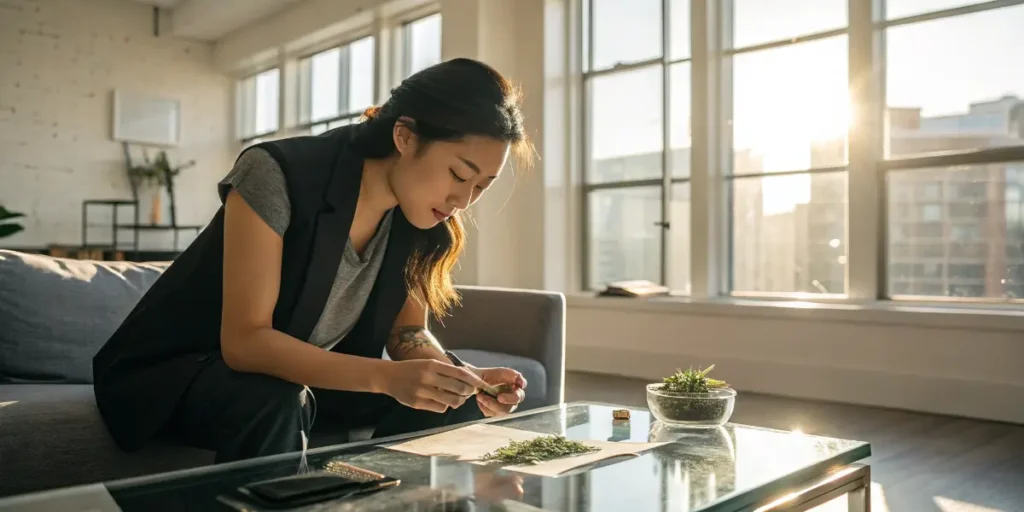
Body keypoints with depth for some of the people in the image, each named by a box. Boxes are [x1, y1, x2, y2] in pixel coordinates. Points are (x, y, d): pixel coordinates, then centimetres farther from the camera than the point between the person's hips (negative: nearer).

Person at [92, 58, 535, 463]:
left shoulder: (417, 217, -10)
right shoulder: (277, 175, -28)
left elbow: (408, 333, -3)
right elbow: (245, 341, -32)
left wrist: (466, 379, -24)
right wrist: (388, 377, -42)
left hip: (303, 375, 6)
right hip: (173, 372, -5)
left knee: (449, 400, -11)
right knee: (274, 403, -37)